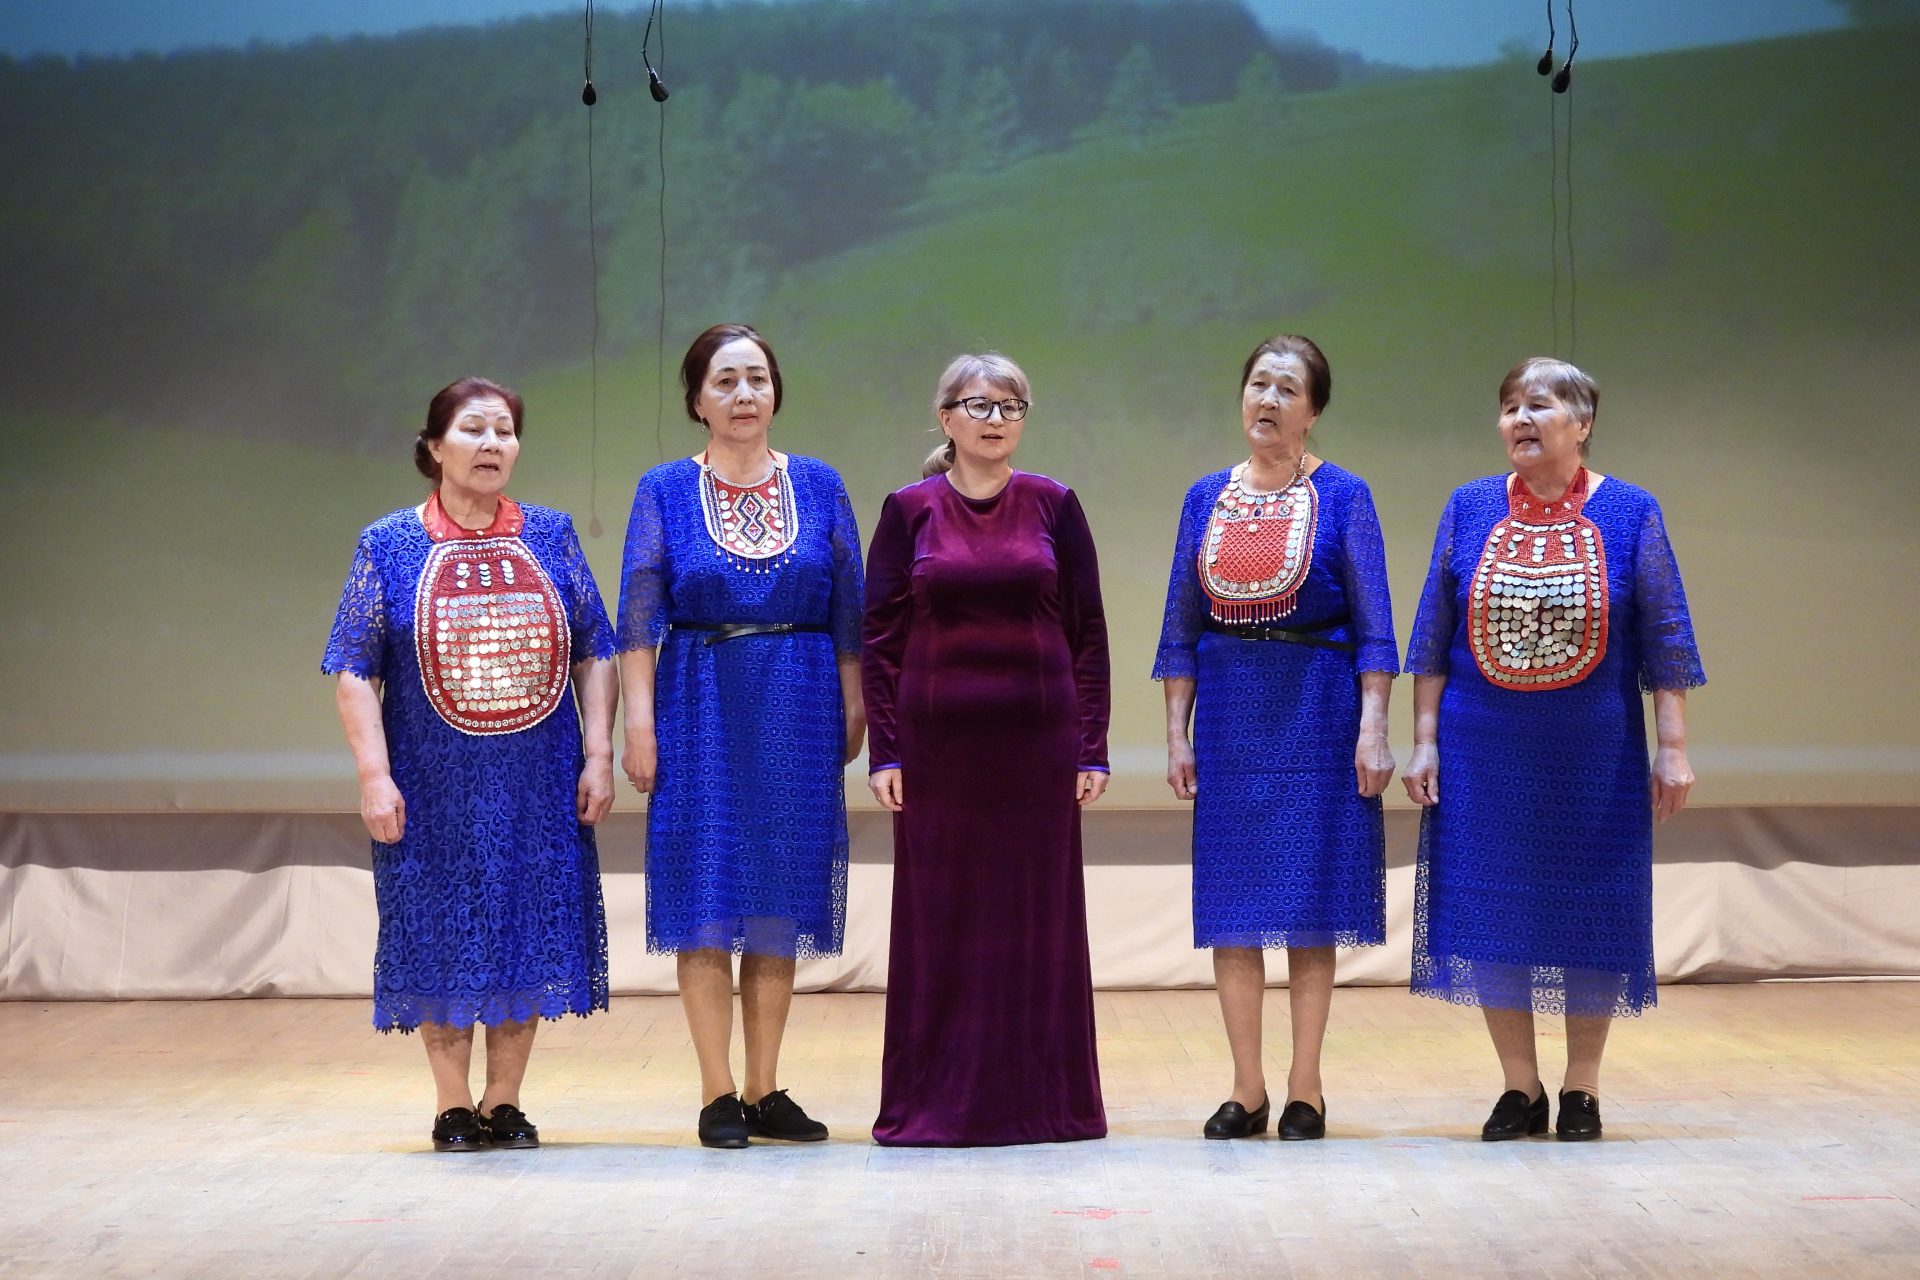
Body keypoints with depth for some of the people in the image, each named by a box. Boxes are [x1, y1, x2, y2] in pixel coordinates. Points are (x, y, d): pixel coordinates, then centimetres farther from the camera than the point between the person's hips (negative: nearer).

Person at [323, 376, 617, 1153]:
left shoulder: (551, 537, 6)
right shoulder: (389, 547, 0)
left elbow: (595, 655, 7)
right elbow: (355, 672, -2)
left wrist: (598, 756, -2)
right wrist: (374, 776, -11)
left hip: (538, 788, 2)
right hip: (436, 789, -2)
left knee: (527, 936, 6)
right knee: (443, 940, 4)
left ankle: (504, 1103, 18)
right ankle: (453, 1109, 16)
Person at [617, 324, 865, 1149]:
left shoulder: (820, 486, 8)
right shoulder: (666, 491, 3)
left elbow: (848, 610, 8)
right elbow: (638, 616, -2)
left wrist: (853, 709, 2)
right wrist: (639, 722, -9)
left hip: (798, 710, 2)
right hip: (701, 704, -2)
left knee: (781, 900, 5)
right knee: (706, 895, -3)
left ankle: (764, 1092, 12)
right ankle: (718, 1096, 2)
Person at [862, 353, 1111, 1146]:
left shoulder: (1053, 506, 4)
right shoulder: (910, 510, 2)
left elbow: (1089, 632, 4)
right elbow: (879, 635, 2)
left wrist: (1092, 747, -2)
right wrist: (884, 751, -5)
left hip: (1037, 737, 1)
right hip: (938, 739, 0)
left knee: (1038, 914, 4)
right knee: (939, 920, 3)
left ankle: (1041, 1097, 12)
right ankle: (937, 1101, 10)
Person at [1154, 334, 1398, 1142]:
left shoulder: (1342, 497, -1)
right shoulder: (1206, 499, 8)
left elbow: (1373, 628, -4)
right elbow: (1180, 628, 10)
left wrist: (1372, 731, -12)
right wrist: (1176, 734, 3)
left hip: (1316, 709, -3)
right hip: (1229, 713, 3)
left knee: (1311, 900, 0)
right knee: (1232, 903, 3)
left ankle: (1305, 1092, 7)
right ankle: (1246, 1092, 10)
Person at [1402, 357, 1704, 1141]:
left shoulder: (1630, 514, -1)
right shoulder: (1469, 509, 3)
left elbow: (1666, 643, -1)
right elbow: (1433, 637, 5)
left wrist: (1672, 750, -7)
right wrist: (1425, 742, -1)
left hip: (1594, 754, -1)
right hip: (1485, 753, 1)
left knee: (1589, 911, 4)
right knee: (1493, 911, 4)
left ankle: (1582, 1090, 17)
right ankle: (1519, 1090, 16)